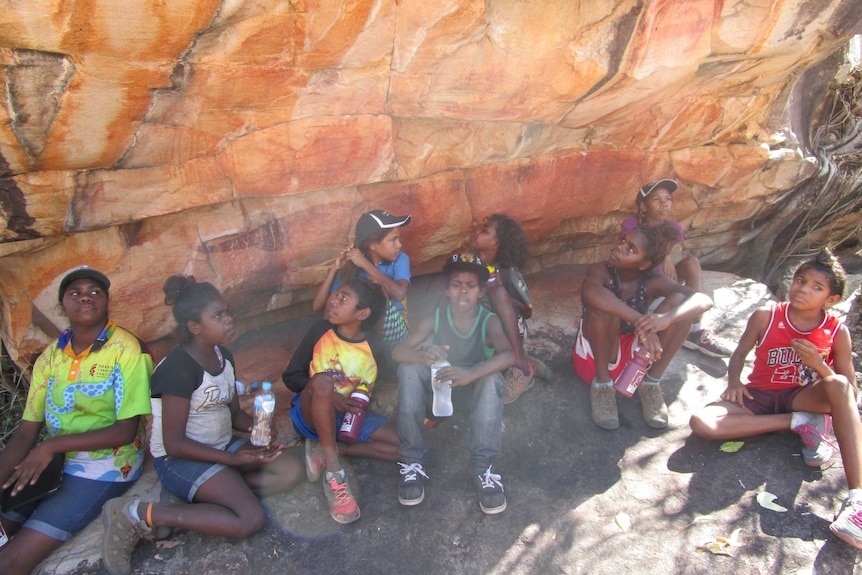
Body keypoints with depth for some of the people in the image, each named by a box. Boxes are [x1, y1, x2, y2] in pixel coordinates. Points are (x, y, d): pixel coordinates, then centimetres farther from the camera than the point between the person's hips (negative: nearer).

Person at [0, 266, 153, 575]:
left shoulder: (127, 350, -14)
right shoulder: (50, 356, 5)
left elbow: (126, 431, -16)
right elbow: (26, 431, 2)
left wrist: (52, 445, -19)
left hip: (103, 469, -6)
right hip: (50, 463, 6)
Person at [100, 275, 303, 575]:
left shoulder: (224, 356, 5)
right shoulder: (179, 368, -21)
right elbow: (174, 443, -20)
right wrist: (233, 458, -21)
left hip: (222, 446, 9)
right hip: (180, 458, -9)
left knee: (291, 471, -6)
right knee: (251, 519, -22)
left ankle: (196, 499, -10)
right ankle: (140, 514, -14)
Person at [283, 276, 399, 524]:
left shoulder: (375, 348, -9)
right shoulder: (320, 331, -10)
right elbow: (290, 376, -6)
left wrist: (364, 397, -15)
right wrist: (330, 397, -20)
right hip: (314, 415, -2)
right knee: (323, 380, -37)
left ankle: (328, 450, -11)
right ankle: (334, 474, -31)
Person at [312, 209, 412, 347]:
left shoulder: (400, 259, -10)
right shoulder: (351, 265, -8)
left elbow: (399, 293, -33)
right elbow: (317, 306, -10)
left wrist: (366, 264, -27)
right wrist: (334, 268, -19)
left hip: (391, 331, -2)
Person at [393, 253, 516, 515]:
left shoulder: (488, 321, -18)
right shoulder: (435, 317, -15)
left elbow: (509, 355, -37)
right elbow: (398, 351, -24)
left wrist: (472, 372, -55)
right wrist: (423, 356, -48)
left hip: (476, 388, -1)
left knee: (492, 377, -33)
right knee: (408, 368, -26)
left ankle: (483, 466, -29)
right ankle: (412, 460, -23)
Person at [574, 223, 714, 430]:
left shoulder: (652, 281, -9)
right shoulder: (600, 271, -17)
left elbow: (704, 300, -22)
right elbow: (590, 292, -43)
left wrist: (667, 318, -42)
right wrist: (639, 322, -51)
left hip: (632, 359, 3)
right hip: (594, 360, -3)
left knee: (679, 301, -16)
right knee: (605, 304, -32)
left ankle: (651, 382, -7)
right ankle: (602, 382, -16)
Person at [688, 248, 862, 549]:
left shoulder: (837, 332, -7)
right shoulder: (766, 317, -9)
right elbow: (740, 353, 4)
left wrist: (818, 365, -23)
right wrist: (734, 380, -17)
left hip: (803, 398, 0)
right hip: (761, 397, 0)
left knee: (838, 384, -37)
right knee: (701, 422, -28)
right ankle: (800, 424, -20)